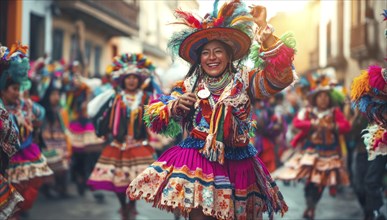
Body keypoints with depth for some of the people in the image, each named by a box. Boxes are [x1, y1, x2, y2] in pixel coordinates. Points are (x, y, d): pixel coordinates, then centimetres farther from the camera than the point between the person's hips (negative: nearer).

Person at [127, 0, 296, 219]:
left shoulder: (244, 81, 3)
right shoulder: (188, 86, 7)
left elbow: (280, 76, -14)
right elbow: (155, 116, 7)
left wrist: (264, 29, -20)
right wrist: (174, 106, -16)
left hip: (236, 162, 1)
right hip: (197, 158, 0)